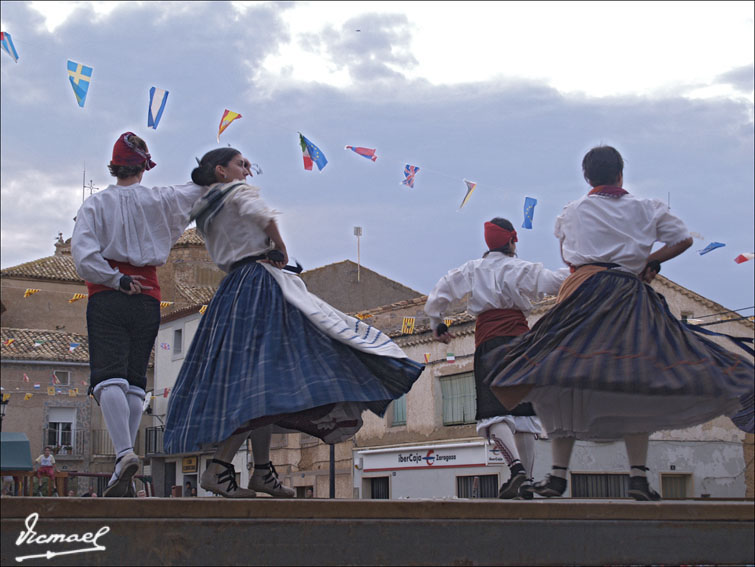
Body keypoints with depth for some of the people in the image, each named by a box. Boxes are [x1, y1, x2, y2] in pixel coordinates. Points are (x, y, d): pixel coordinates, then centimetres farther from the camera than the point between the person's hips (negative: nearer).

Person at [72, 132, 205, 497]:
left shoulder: (96, 203, 5)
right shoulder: (159, 200, 9)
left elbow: (82, 251, -9)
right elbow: (198, 192, 22)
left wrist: (115, 279, -5)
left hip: (107, 297, -2)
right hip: (147, 297, 2)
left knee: (109, 376, -10)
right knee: (135, 379, 5)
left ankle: (125, 452, -32)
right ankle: (124, 473, -1)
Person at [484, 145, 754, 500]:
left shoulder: (571, 212, 13)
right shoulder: (648, 208, 12)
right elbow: (684, 239, 16)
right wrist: (647, 262, 19)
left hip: (585, 295, -1)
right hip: (633, 298, 1)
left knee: (563, 382, -1)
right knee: (636, 385, 3)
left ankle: (558, 474, -8)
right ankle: (638, 475, -6)